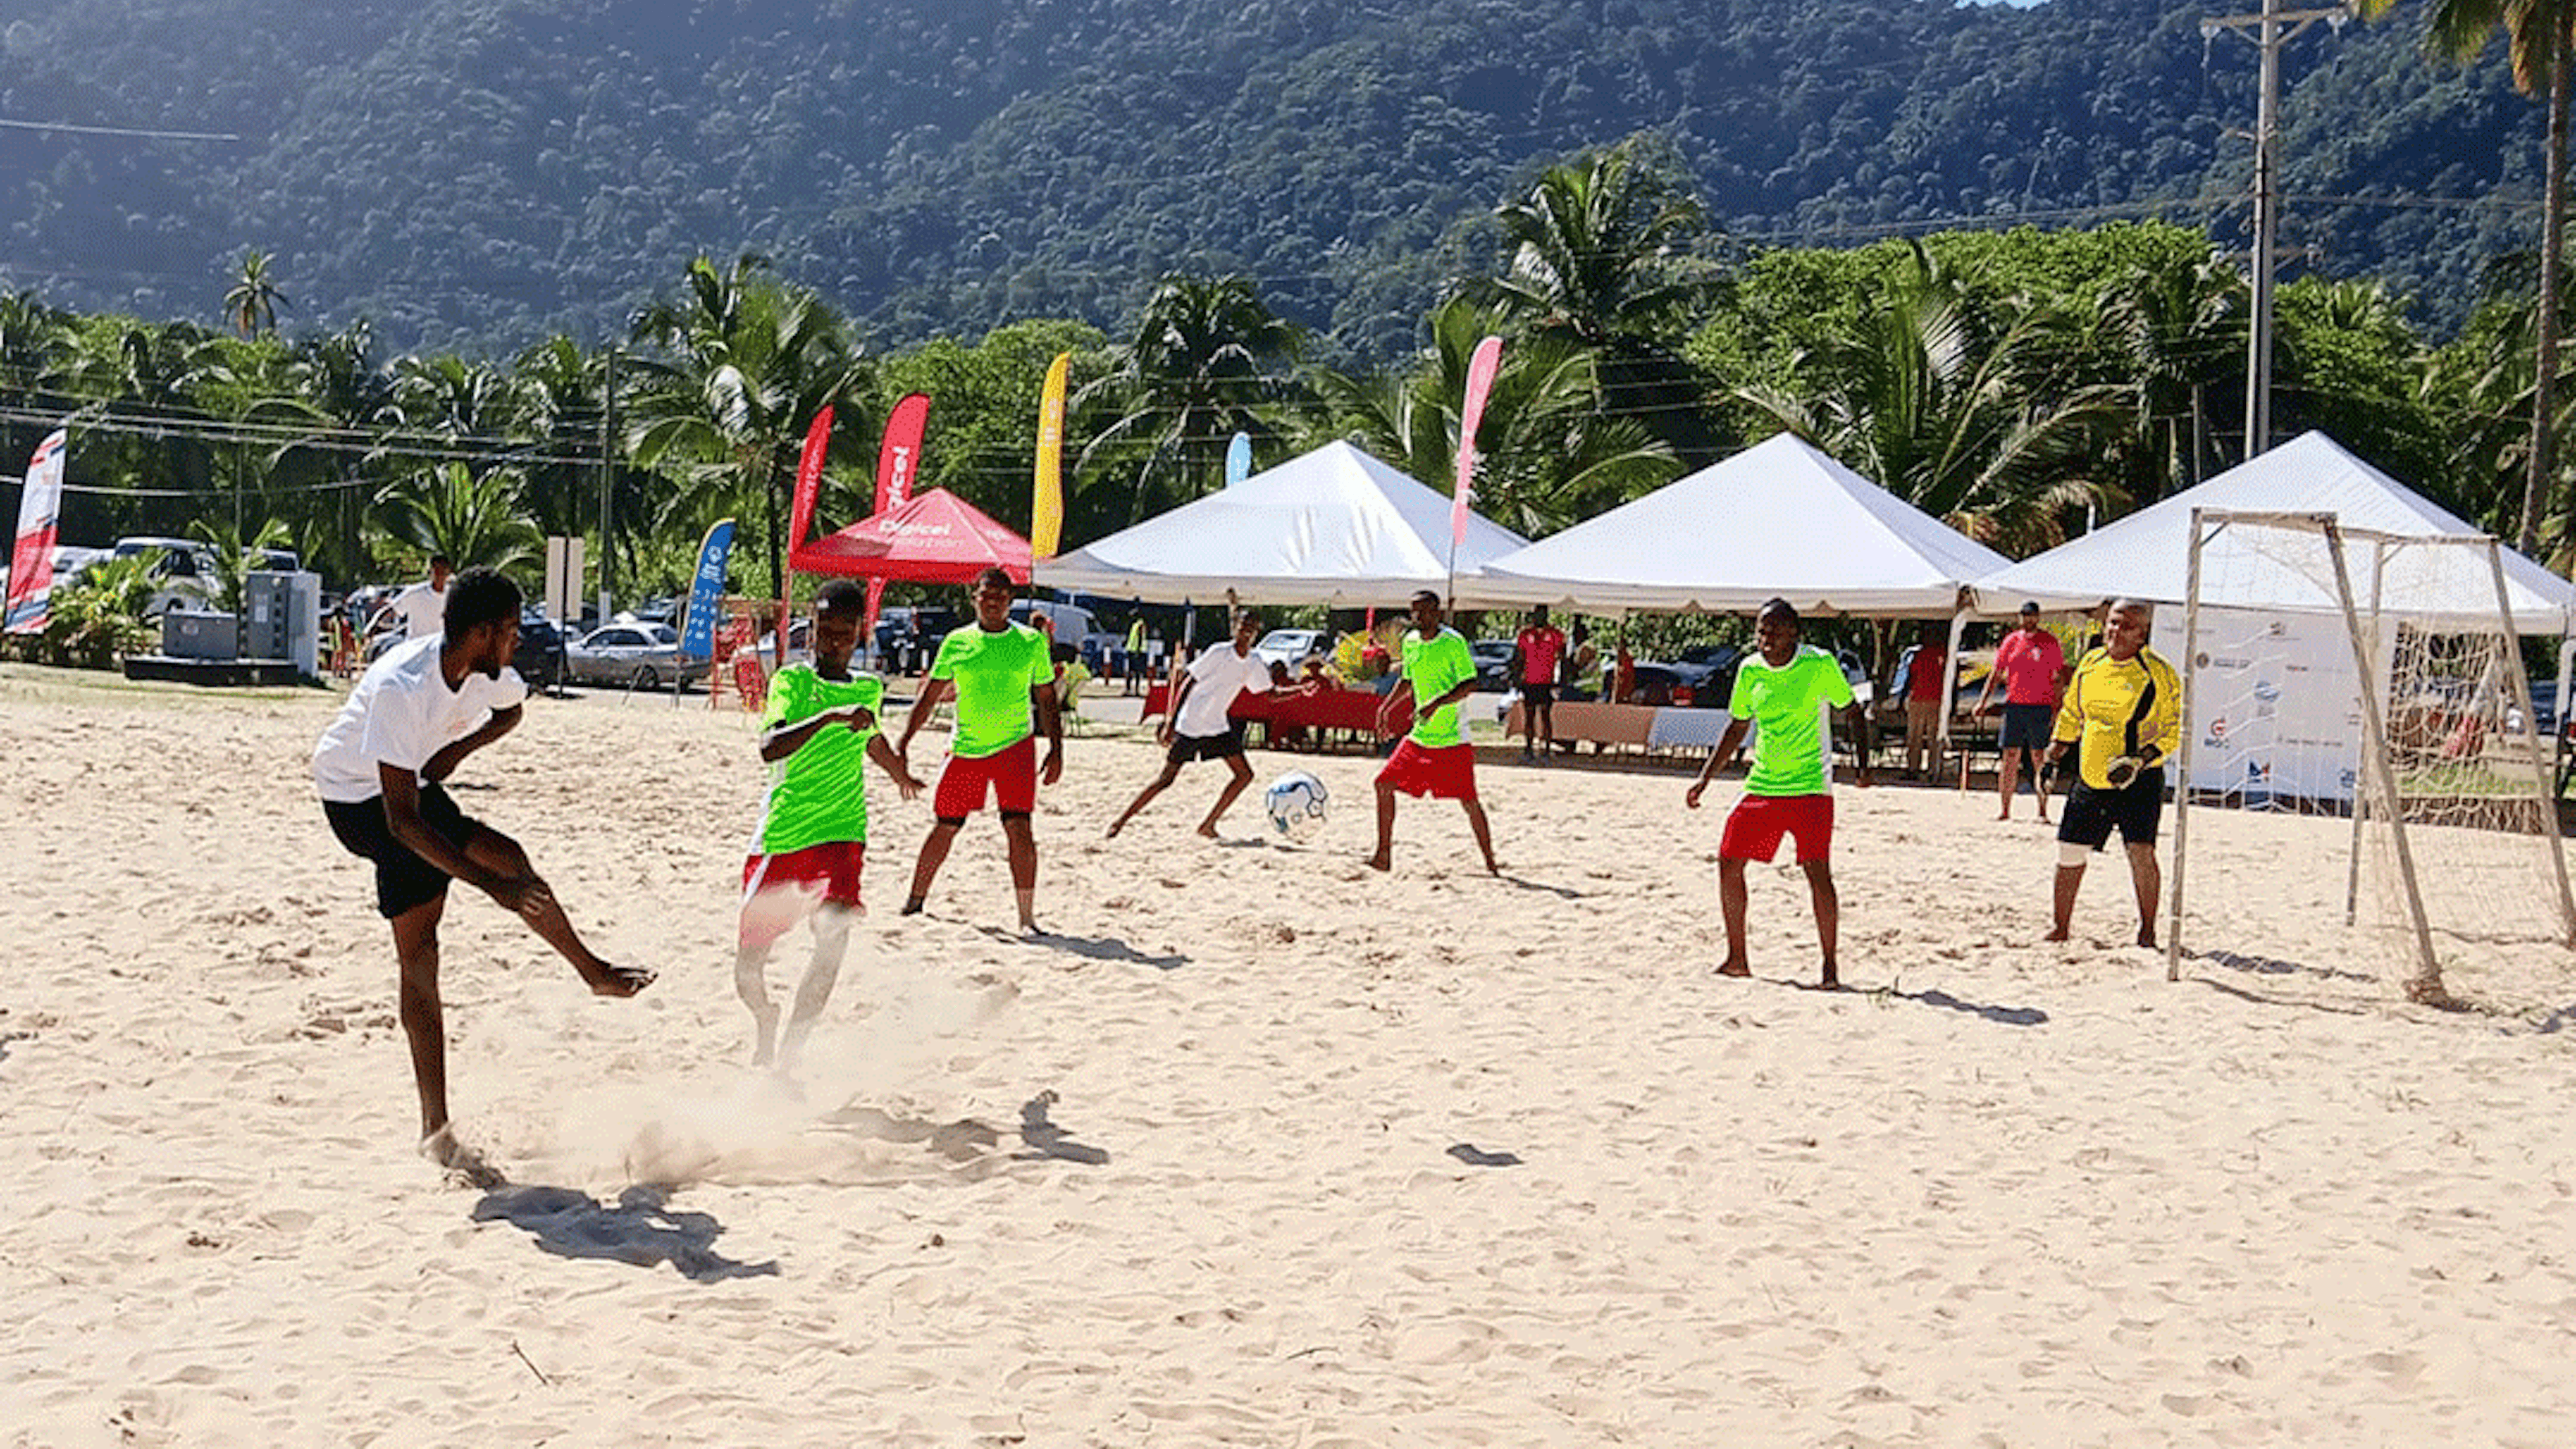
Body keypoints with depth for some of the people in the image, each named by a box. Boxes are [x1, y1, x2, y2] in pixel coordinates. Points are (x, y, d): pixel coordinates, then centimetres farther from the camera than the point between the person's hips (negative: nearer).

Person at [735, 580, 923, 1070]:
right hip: (779, 835, -2)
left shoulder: (870, 689, 11)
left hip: (840, 831, 2)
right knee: (748, 968, 5)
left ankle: (789, 1052, -19)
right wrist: (829, 716, -34)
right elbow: (769, 747, -22)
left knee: (834, 931, -27)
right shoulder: (792, 680, -4)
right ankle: (765, 1021, 41)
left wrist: (903, 776, 52)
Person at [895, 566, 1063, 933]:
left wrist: (1056, 750, 0)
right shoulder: (957, 643, 4)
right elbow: (928, 698, 8)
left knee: (1019, 828, -11)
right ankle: (916, 899, 29)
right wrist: (903, 744, 2)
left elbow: (1046, 700, 7)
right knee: (945, 827, 9)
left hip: (1016, 745, -1)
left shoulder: (1031, 641, 2)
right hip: (966, 748, 1)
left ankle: (1027, 917, -6)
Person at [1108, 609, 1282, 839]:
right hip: (1190, 725, -6)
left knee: (1244, 774, -5)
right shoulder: (1219, 653, -14)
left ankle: (1208, 826, 2)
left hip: (1217, 727, 6)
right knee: (1167, 778, -5)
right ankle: (1121, 820, 8)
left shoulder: (1253, 666, 4)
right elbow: (1187, 684, -14)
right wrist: (1171, 723, -19)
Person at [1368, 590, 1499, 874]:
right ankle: (1384, 855, 3)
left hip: (1452, 739, -6)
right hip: (1419, 736, 6)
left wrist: (1437, 703, -26)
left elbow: (1470, 684, -15)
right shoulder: (1410, 642, 8)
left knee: (1469, 801, -2)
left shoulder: (1453, 642, -12)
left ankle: (1490, 862, 12)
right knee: (1384, 784, -3)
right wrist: (1386, 708, 11)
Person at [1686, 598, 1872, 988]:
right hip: (1761, 785, 5)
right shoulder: (1749, 670, 3)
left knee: (1818, 872, -13)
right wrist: (1706, 777, 13)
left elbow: (1852, 710, 3)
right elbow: (1738, 726, 15)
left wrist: (1864, 763, -7)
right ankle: (1737, 959, 16)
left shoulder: (1820, 664, -9)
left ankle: (1830, 964, -1)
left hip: (1811, 787, -5)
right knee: (1729, 862, 2)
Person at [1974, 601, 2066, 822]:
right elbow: (1996, 672, 13)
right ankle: (2005, 810, 7)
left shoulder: (2049, 642, 3)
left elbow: (2059, 676, 3)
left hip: (2041, 707, -3)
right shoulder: (2012, 640, 11)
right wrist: (1983, 700, 7)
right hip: (2014, 705, 3)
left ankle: (2042, 811, 2)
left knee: (2040, 762, -3)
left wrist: (2057, 707, -5)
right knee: (2010, 758, 2)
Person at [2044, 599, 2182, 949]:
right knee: (2070, 850, 6)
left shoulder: (2158, 673, -7)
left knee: (2140, 851, -16)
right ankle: (2061, 926, 21)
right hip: (2090, 778, 5)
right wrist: (2059, 743, 12)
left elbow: (2175, 728, -6)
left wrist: (2142, 759, -18)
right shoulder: (2089, 664, 8)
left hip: (2139, 780, -5)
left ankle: (2147, 929, -1)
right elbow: (2072, 711, 24)